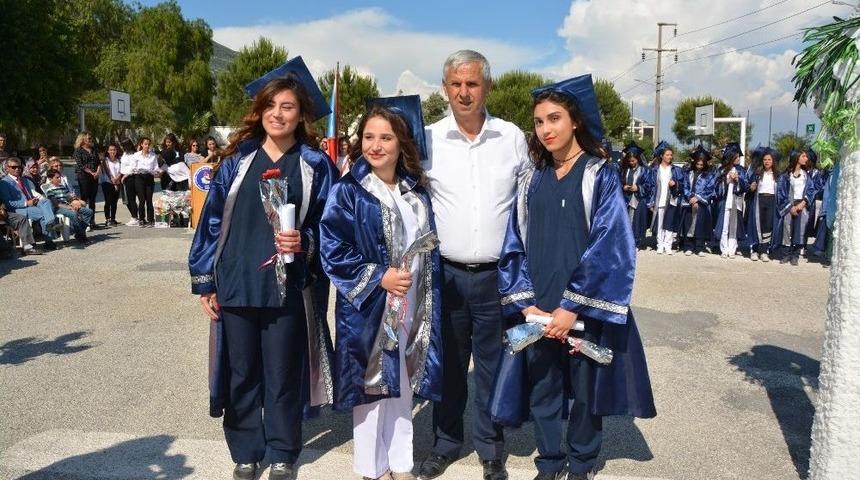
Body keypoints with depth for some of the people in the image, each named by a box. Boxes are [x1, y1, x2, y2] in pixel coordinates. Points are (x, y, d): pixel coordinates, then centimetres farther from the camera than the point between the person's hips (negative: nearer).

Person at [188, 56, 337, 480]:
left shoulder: (316, 165, 1)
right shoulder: (237, 159, 5)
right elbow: (213, 220, 5)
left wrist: (304, 242, -18)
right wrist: (204, 281, 2)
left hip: (288, 289, -1)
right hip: (235, 285, 2)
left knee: (282, 375, 9)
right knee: (241, 374, 11)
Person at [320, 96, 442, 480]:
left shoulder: (416, 192, 8)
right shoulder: (347, 192, -8)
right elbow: (332, 251, -13)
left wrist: (428, 299, 7)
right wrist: (379, 277, -19)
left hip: (413, 309, 5)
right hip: (368, 308, -5)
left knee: (403, 387, 14)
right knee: (372, 387, 5)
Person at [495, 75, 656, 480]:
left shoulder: (601, 176, -4)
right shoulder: (532, 181, 8)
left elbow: (609, 247, -12)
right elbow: (515, 246, 5)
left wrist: (573, 306, -17)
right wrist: (525, 303, -8)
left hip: (584, 310, -3)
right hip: (537, 312, 4)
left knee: (585, 391, 11)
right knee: (541, 393, 11)